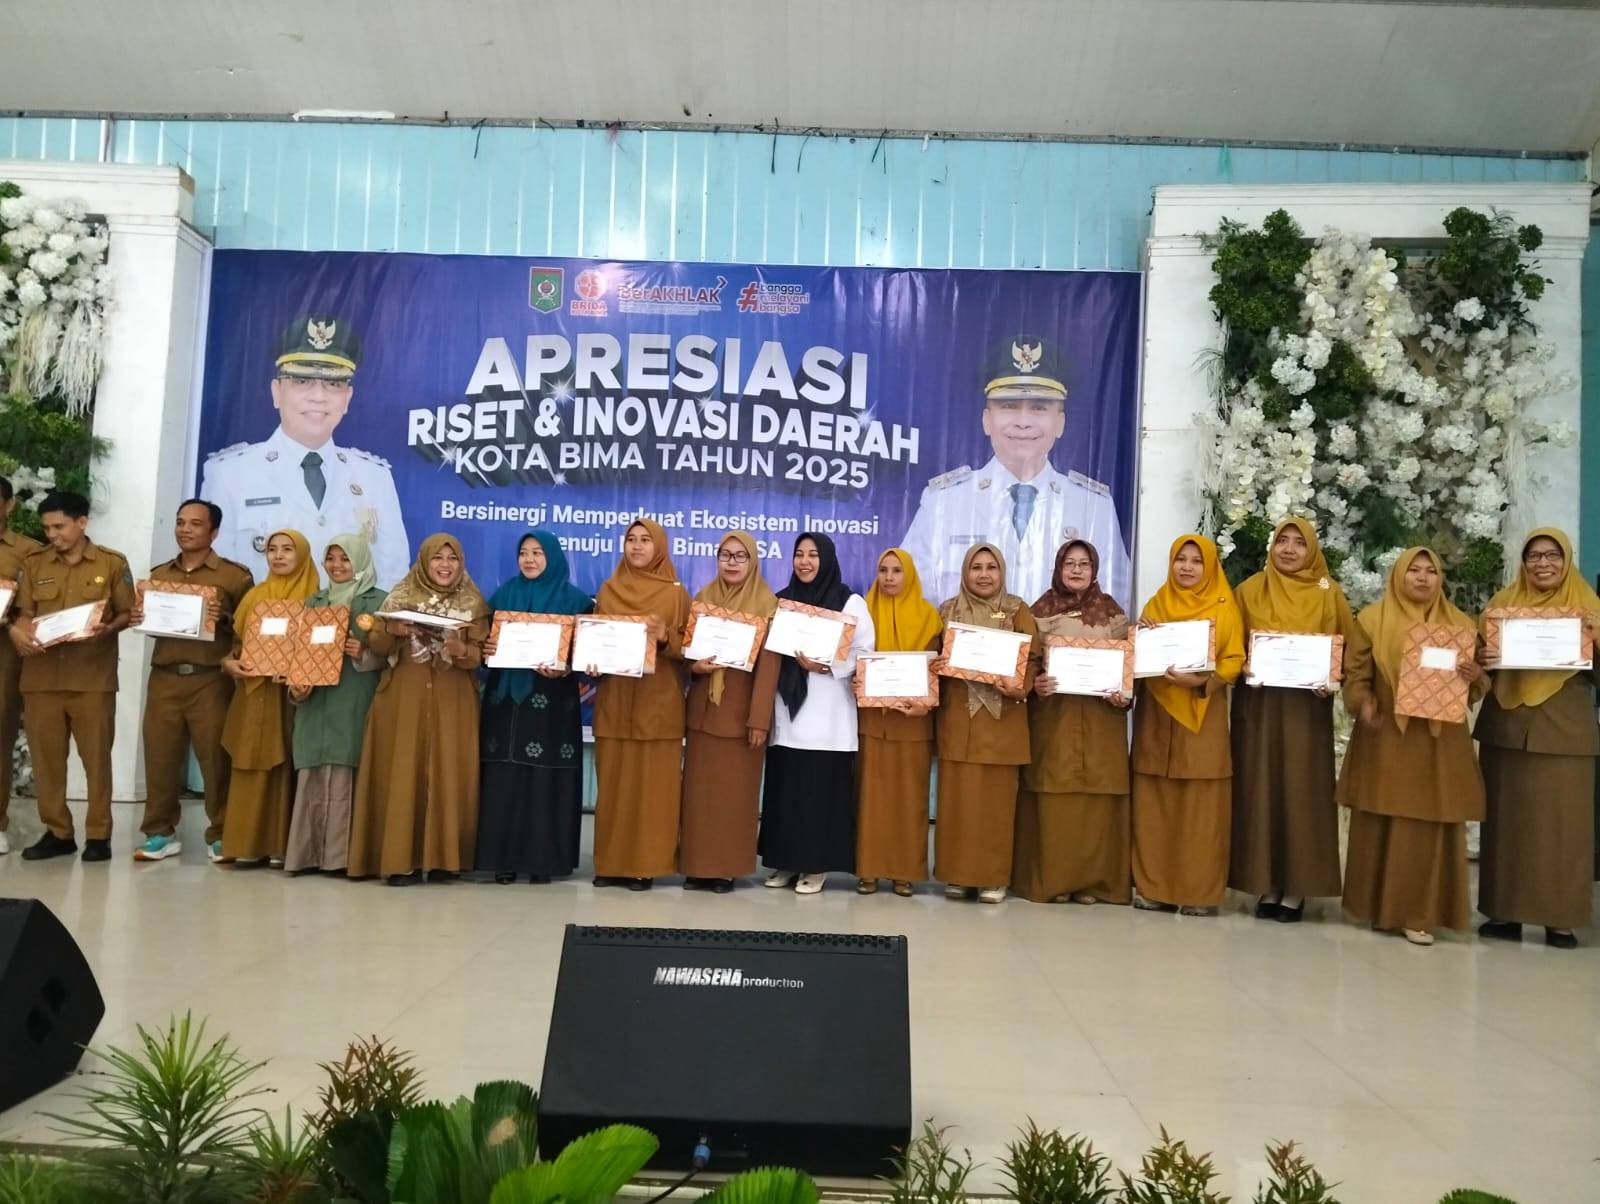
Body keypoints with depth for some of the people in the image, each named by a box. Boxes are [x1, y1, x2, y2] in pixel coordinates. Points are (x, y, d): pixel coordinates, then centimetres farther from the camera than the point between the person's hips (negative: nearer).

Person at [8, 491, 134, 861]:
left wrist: (107, 629, -16)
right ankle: (57, 833, 15)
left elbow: (127, 614, 4)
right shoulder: (33, 563, 11)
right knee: (45, 755, 5)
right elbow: (24, 613, 10)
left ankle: (98, 834, 8)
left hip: (93, 676, -3)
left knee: (96, 755, 0)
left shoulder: (113, 563, 5)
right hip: (41, 675, 3)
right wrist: (16, 631, -12)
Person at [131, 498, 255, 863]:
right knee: (159, 755, 2)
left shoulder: (235, 575, 3)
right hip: (164, 679, 4)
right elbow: (147, 621, 23)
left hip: (211, 681, -4)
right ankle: (160, 833, 13)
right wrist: (136, 618, 2)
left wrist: (224, 619, -19)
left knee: (215, 757, -2)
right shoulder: (158, 574, 18)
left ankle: (221, 835, 6)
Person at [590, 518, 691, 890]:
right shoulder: (608, 590, 10)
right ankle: (612, 862, 12)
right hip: (614, 701, 3)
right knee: (613, 781, 4)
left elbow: (688, 647, 0)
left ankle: (647, 863, 6)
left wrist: (665, 639, -19)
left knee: (652, 782, -1)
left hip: (658, 703, -3)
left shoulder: (675, 593, 1)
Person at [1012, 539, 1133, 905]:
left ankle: (1094, 879, 10)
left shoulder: (1113, 613, 8)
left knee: (1097, 796, 1)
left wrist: (1125, 697, -8)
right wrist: (1034, 685, -15)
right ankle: (1051, 878, 6)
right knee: (1052, 797, -3)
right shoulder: (1040, 611, 5)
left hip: (1100, 719, 1)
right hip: (1052, 717, -1)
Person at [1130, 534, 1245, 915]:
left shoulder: (1225, 608, 3)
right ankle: (1154, 885, 9)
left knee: (1201, 805, -3)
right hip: (1157, 713, 3)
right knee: (1154, 803, 3)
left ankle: (1200, 890, 4)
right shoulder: (1155, 604, 13)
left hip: (1203, 715, -3)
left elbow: (1233, 662, -4)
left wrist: (1198, 680, -20)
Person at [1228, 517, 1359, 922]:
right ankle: (1266, 884, 10)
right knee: (1260, 789, 2)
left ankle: (1296, 887, 8)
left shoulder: (1329, 594, 5)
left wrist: (1330, 680, -12)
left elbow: (1347, 647, 5)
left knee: (1301, 789, 0)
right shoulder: (1249, 591, 6)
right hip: (1258, 703, 1)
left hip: (1307, 707, -1)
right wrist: (1244, 669, -11)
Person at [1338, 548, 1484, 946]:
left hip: (1439, 742, 1)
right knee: (1380, 825, 4)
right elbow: (1355, 675, 0)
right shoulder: (1372, 619, 3)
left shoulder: (1460, 624, 8)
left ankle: (1420, 913, 10)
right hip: (1385, 739, -1)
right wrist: (1363, 704, -19)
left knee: (1430, 827, 0)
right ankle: (1381, 907, 17)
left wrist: (1474, 676, -12)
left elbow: (1477, 685, 11)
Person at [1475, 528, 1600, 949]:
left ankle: (1561, 918, 7)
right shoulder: (1503, 602, 8)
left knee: (1562, 822, -1)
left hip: (1564, 729, -1)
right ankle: (1505, 912, 11)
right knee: (1507, 820, 4)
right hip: (1507, 726, 1)